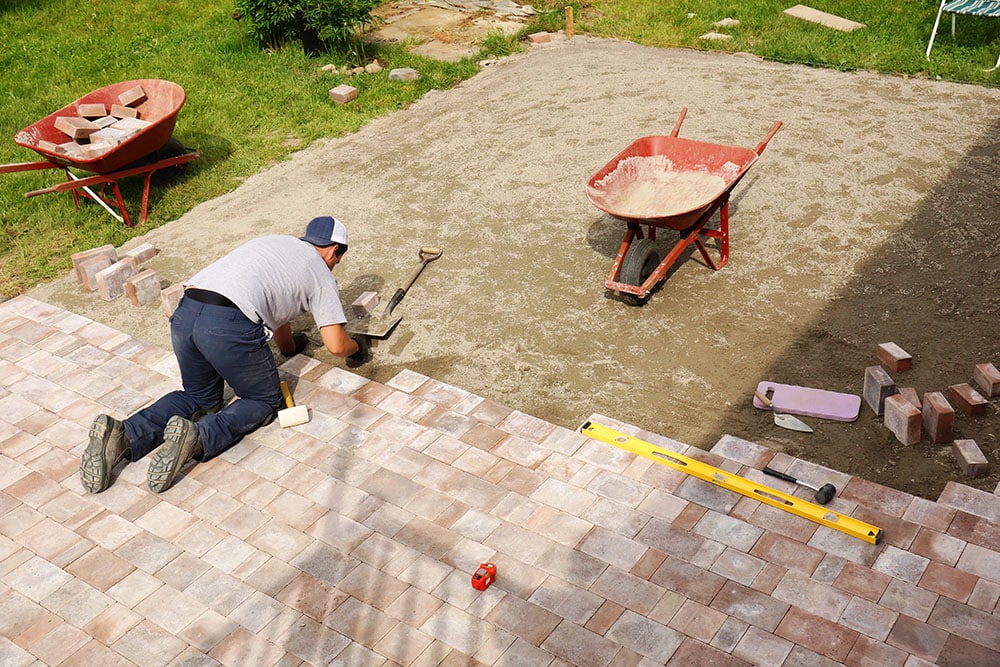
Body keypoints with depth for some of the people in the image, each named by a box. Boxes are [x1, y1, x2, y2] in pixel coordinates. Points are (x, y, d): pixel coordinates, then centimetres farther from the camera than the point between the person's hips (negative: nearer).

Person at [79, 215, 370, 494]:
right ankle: (198, 438, -14)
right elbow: (336, 345, 10)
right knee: (264, 401, 15)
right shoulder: (320, 272, 14)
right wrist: (358, 347, 33)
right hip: (230, 326, -7)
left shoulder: (276, 241, 33)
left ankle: (122, 435, 1)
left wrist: (289, 345, 60)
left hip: (185, 313, 7)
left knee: (199, 397, 25)